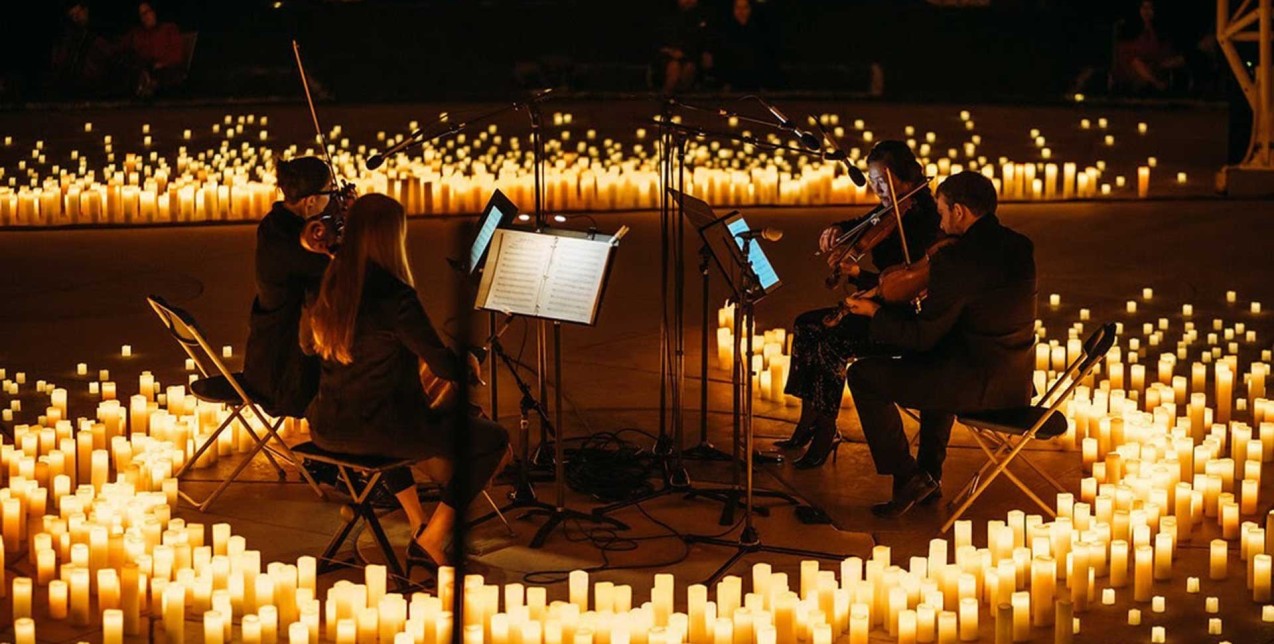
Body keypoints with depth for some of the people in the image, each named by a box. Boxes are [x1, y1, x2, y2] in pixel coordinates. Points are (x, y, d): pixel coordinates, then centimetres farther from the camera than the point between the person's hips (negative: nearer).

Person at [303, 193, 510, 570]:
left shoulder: (331, 285, 0)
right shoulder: (395, 296, -21)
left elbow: (310, 345, 19)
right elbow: (443, 366, -15)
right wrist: (470, 369, 8)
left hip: (327, 429, 7)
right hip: (379, 430, -7)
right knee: (495, 442, 9)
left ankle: (418, 525, 40)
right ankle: (433, 538, 8)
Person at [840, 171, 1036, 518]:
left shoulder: (955, 259, -19)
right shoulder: (1019, 247, 7)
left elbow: (922, 336, -13)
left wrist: (875, 312, 3)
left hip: (981, 385, -9)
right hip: (1018, 382, 9)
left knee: (863, 375, 0)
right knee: (935, 362, 38)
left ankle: (908, 477, 6)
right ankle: (930, 470, 36)